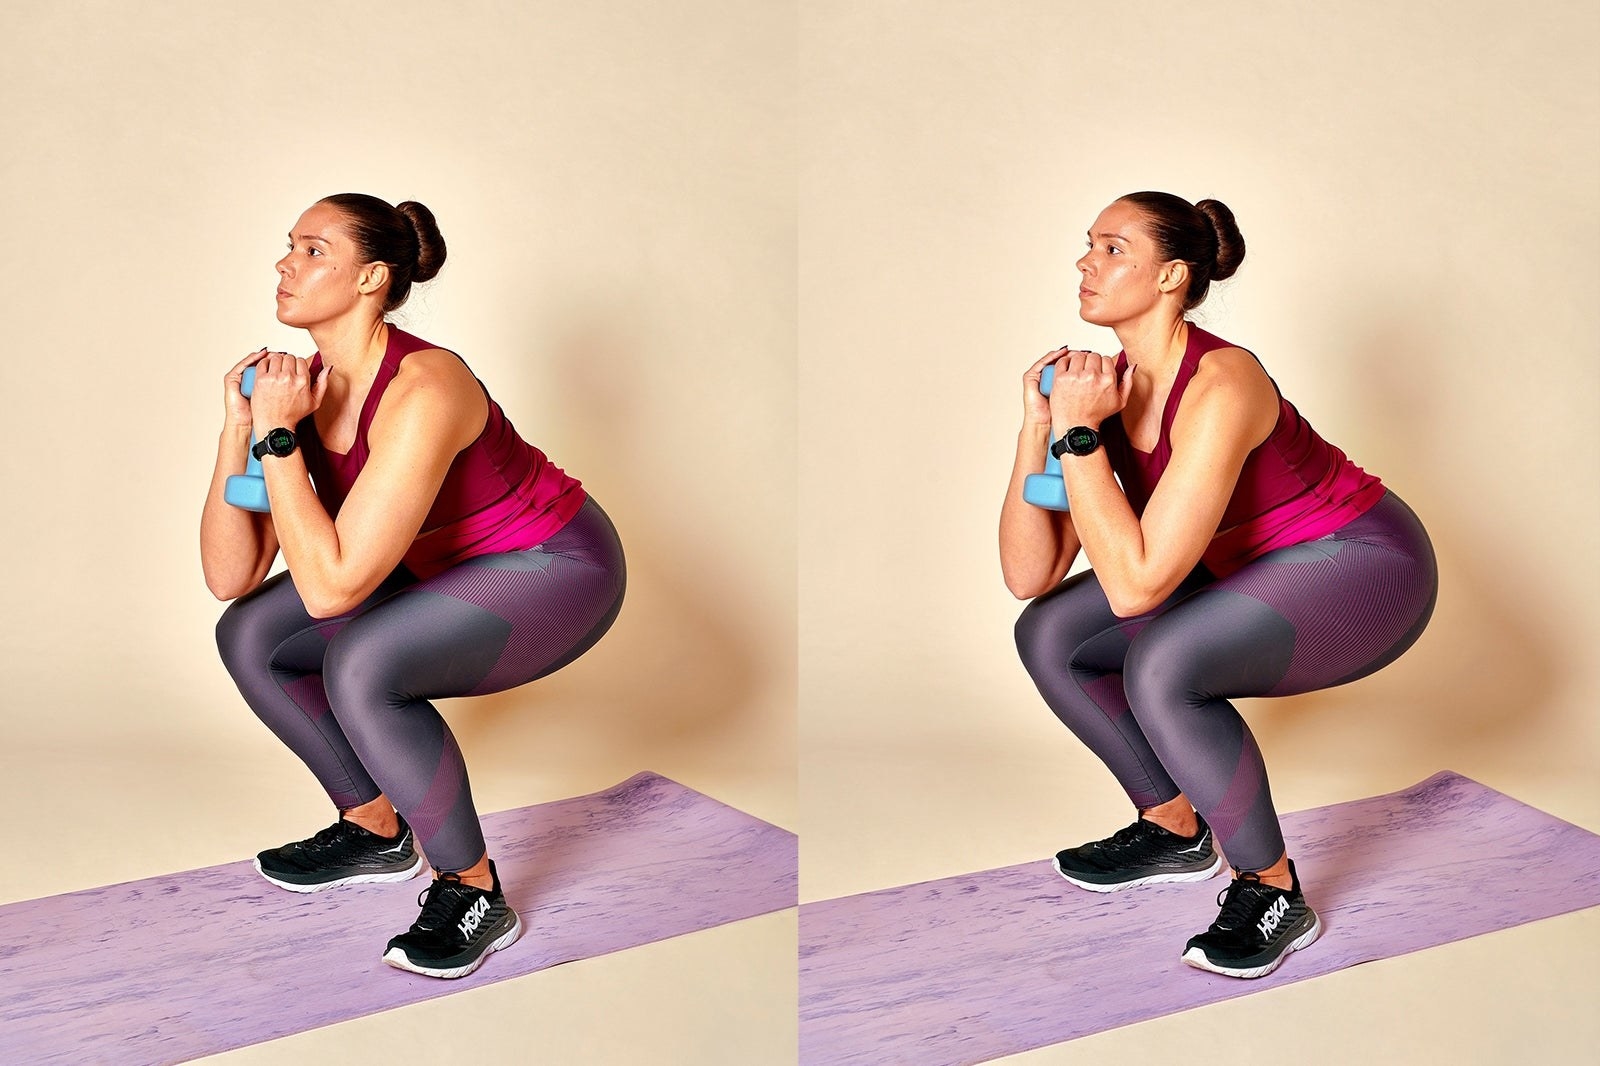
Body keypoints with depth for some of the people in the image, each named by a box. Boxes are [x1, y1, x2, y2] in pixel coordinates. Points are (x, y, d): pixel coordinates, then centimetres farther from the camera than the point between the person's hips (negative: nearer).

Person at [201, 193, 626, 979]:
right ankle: (376, 831, 17)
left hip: (558, 570, -8)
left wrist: (278, 437, -30)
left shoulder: (423, 392, -32)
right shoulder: (304, 385, -7)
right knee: (248, 636, -1)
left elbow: (331, 587, -35)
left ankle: (473, 893, -12)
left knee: (362, 666, -32)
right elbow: (230, 579, -9)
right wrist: (239, 429, -19)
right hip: (451, 573, 8)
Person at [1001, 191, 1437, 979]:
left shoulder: (1220, 389, -31)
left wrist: (1079, 435, -32)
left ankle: (1272, 891, -11)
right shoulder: (1108, 383, -7)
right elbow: (1030, 576, -11)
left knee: (1161, 668, -32)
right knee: (1048, 634, -2)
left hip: (1363, 567, -8)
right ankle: (1175, 831, 16)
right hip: (1249, 571, 8)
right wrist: (1038, 428, -21)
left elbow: (1135, 586, -36)